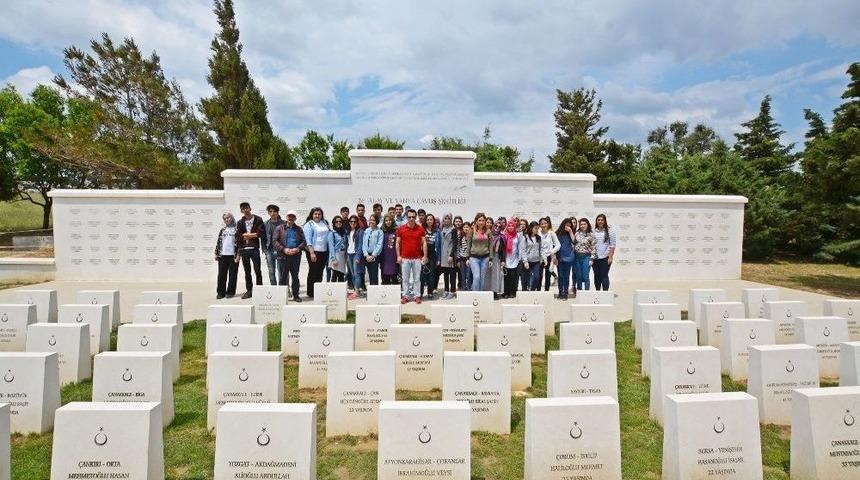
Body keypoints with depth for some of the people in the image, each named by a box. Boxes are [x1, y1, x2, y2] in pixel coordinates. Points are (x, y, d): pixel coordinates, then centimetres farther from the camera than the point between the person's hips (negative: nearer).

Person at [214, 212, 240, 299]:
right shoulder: (222, 230, 14)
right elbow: (218, 242, 16)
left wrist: (238, 254, -10)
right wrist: (216, 253, 9)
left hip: (233, 255, -4)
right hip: (222, 255, 4)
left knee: (232, 274, 2)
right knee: (221, 274, 4)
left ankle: (230, 292, 10)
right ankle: (220, 292, 11)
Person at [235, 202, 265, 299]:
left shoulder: (258, 219, 2)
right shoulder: (240, 222, 12)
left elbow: (261, 233, -9)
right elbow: (238, 237, 3)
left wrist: (247, 235, -5)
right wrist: (253, 235, -7)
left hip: (254, 249, -3)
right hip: (243, 249, 3)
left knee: (257, 271, -3)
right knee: (247, 272, 10)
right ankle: (249, 290, 17)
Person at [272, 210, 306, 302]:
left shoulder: (299, 229, 14)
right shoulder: (279, 228, 7)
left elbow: (303, 242, 8)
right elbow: (275, 241, -1)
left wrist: (297, 249, -11)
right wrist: (283, 249, -14)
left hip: (296, 256, 2)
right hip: (283, 256, -2)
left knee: (295, 277, 7)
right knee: (282, 277, 1)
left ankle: (296, 295, 15)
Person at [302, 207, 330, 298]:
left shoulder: (324, 223, 14)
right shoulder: (309, 225, -4)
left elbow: (329, 235, 19)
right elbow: (308, 240, -10)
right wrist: (312, 252, -18)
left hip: (324, 251, 6)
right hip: (314, 251, -6)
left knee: (320, 272, 11)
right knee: (313, 272, -1)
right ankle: (310, 293, 7)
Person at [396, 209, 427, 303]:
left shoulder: (420, 229, 2)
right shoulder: (401, 228, 2)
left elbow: (424, 243, 2)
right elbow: (398, 243, 5)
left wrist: (425, 256, -4)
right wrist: (398, 256, -1)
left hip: (417, 258, 0)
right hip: (405, 258, 0)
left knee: (417, 278, 6)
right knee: (405, 278, 7)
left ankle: (417, 296, 15)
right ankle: (405, 296, 15)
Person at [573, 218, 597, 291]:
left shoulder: (591, 235, -1)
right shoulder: (577, 234, 7)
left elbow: (594, 247, -2)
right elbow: (573, 244, 9)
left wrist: (591, 259, -8)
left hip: (586, 257, -3)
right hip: (577, 257, 3)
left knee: (585, 276, -4)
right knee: (578, 277, 8)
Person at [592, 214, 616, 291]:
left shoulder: (609, 231, -2)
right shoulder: (593, 231, 4)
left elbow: (612, 245, -3)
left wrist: (610, 257, -9)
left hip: (605, 258, -3)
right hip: (595, 258, 3)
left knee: (604, 276, -4)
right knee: (597, 276, 10)